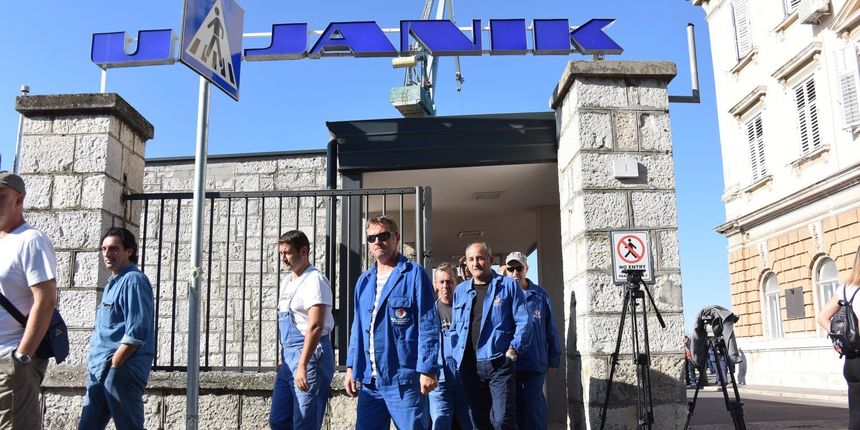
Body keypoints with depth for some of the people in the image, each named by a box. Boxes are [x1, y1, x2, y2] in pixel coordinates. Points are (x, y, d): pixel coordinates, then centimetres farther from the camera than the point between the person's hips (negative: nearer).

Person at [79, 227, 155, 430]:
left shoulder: (133, 280, -12)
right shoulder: (113, 282, 18)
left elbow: (136, 333, -21)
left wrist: (113, 365, -17)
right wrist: (96, 364, 14)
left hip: (122, 372, -9)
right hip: (100, 371, 9)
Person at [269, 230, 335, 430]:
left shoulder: (314, 280, -13)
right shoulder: (289, 281, 16)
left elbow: (315, 327, -21)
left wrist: (302, 366, -25)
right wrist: (282, 355, 20)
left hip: (309, 354, -9)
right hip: (289, 355, 9)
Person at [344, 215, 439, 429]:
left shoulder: (414, 274, -5)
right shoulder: (364, 280, 14)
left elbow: (428, 325, -9)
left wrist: (427, 369, -14)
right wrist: (351, 367, 12)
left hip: (404, 378, -6)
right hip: (369, 379, 6)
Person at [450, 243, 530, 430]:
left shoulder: (508, 285, 3)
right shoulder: (460, 290, 15)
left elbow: (522, 321, -1)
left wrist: (514, 349, -11)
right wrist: (457, 355, 9)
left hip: (499, 363, -4)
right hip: (469, 365, 4)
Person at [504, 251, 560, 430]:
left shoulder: (540, 295, 3)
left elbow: (551, 328, 5)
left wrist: (554, 358, 3)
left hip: (536, 362, -1)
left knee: (533, 405, -4)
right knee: (516, 406, 10)